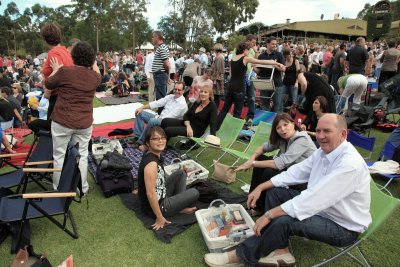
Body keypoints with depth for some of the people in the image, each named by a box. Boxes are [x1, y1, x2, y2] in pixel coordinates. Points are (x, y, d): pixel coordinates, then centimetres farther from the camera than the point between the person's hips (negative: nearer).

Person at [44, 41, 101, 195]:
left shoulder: (65, 71, -11)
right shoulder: (95, 77, -2)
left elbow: (48, 84, 6)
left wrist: (55, 70, 22)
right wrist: (93, 63, 39)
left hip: (62, 121, -2)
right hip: (84, 123, 3)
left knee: (60, 156, 11)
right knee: (81, 156, 13)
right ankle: (82, 189, 21)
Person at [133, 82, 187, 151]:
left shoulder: (182, 104, -14)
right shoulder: (170, 96, 9)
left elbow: (170, 117, -20)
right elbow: (157, 103, 4)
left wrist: (159, 118, -18)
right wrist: (142, 107, -3)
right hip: (159, 117, 9)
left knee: (152, 121, -36)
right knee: (140, 113, 2)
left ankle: (141, 142, -22)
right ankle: (138, 135, -8)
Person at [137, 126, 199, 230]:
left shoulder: (153, 155, -1)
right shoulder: (151, 163, -30)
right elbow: (150, 194, -30)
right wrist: (160, 218, -23)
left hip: (160, 197, 9)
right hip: (155, 206, -9)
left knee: (180, 173, 15)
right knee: (194, 193, -2)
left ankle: (179, 205, 12)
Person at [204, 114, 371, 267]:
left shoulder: (350, 164, -30)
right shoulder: (323, 152, -2)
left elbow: (313, 199, -34)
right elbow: (294, 173, 4)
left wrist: (269, 215, -30)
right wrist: (261, 187, -4)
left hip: (344, 227, -8)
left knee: (283, 221, -29)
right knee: (275, 192, 0)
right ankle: (281, 252, -1)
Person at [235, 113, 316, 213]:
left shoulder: (302, 140, -26)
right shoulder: (282, 139, -3)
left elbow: (280, 163, -33)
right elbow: (264, 147, 8)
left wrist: (253, 163, -27)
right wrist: (251, 159, -13)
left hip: (305, 180, -8)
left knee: (269, 172, -25)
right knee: (260, 159, -2)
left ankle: (260, 208, -2)